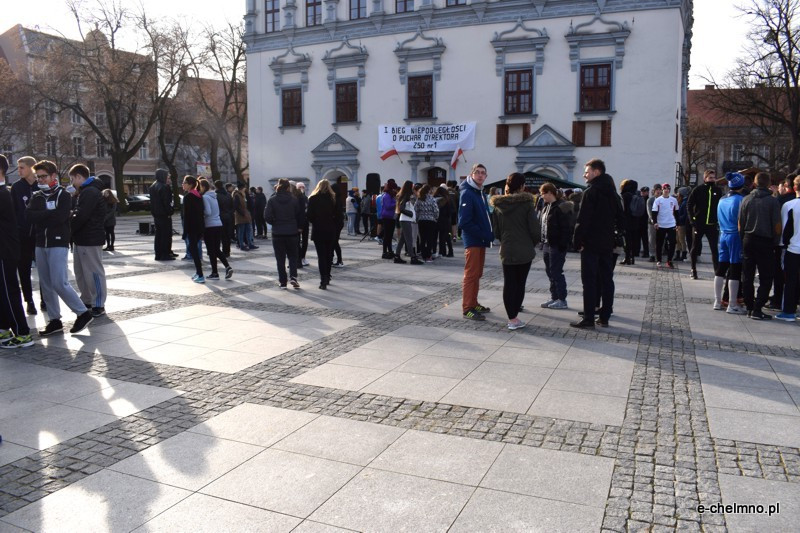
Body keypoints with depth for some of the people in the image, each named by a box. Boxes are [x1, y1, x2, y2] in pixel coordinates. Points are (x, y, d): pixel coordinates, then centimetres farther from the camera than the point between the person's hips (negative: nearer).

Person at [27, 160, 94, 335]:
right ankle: (54, 320, 15)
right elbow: (30, 215, -2)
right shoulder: (36, 196, 14)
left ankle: (83, 313, 1)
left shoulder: (63, 195, -2)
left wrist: (41, 216, -9)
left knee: (59, 283, -12)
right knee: (46, 284, 7)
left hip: (58, 244, -6)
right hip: (40, 244, 6)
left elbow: (60, 217, -17)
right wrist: (50, 214, -14)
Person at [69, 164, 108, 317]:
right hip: (82, 239, 11)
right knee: (81, 272, 16)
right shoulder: (84, 192, 18)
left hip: (90, 240, -11)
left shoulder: (90, 192, -16)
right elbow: (77, 213, 21)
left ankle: (98, 305, 3)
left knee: (94, 272, -4)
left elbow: (80, 217, -23)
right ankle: (87, 301, 26)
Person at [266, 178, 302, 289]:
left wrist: (275, 223, 9)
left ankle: (283, 282, 11)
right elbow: (299, 215, -2)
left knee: (280, 258, 9)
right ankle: (293, 277, -5)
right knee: (293, 256, 14)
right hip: (292, 232, 0)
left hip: (277, 233, 0)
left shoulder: (272, 200, -6)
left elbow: (268, 217, -10)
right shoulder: (294, 199, -5)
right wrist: (298, 227, 14)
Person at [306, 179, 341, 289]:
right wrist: (335, 226, 7)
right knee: (329, 254, 15)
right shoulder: (333, 198, 1)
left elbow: (309, 215, -7)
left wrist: (314, 222, 11)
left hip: (318, 230, -2)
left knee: (321, 255, -1)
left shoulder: (313, 199, -4)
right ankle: (327, 277, 25)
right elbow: (338, 215, -2)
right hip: (330, 230, 2)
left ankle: (323, 280, -9)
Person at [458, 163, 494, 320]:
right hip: (472, 241, -9)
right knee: (471, 275, -7)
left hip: (481, 240, 9)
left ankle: (473, 303, 24)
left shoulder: (481, 193, 16)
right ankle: (467, 308, -3)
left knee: (477, 274, 14)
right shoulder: (467, 193, -13)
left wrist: (489, 233, 1)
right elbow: (464, 222, -21)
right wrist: (483, 234, -20)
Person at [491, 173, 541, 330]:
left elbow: (496, 231, 6)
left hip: (506, 251, 3)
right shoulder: (526, 203, -9)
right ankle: (514, 318, 4)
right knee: (520, 283, 5)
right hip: (524, 251, -3)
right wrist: (533, 244, 7)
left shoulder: (498, 205, 4)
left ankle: (511, 318, 4)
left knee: (509, 284, 6)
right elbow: (535, 229, -11)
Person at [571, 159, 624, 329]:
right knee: (606, 279, 10)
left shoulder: (590, 193, -12)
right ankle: (605, 316, 15)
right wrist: (614, 235, 18)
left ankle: (588, 319, -4)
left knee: (589, 281, -4)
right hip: (608, 243, 7)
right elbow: (620, 218, 15)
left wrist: (578, 241, -11)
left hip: (591, 244, -7)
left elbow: (582, 220, -17)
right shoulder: (612, 193, 12)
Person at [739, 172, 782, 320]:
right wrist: (775, 241, 5)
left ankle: (749, 308, 16)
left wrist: (743, 238, 13)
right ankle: (757, 310, -3)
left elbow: (740, 224, 2)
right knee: (766, 278, 3)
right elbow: (777, 227, -10)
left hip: (748, 240, 4)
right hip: (765, 242, -4)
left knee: (747, 277, 11)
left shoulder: (747, 199, 0)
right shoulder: (772, 201, -9)